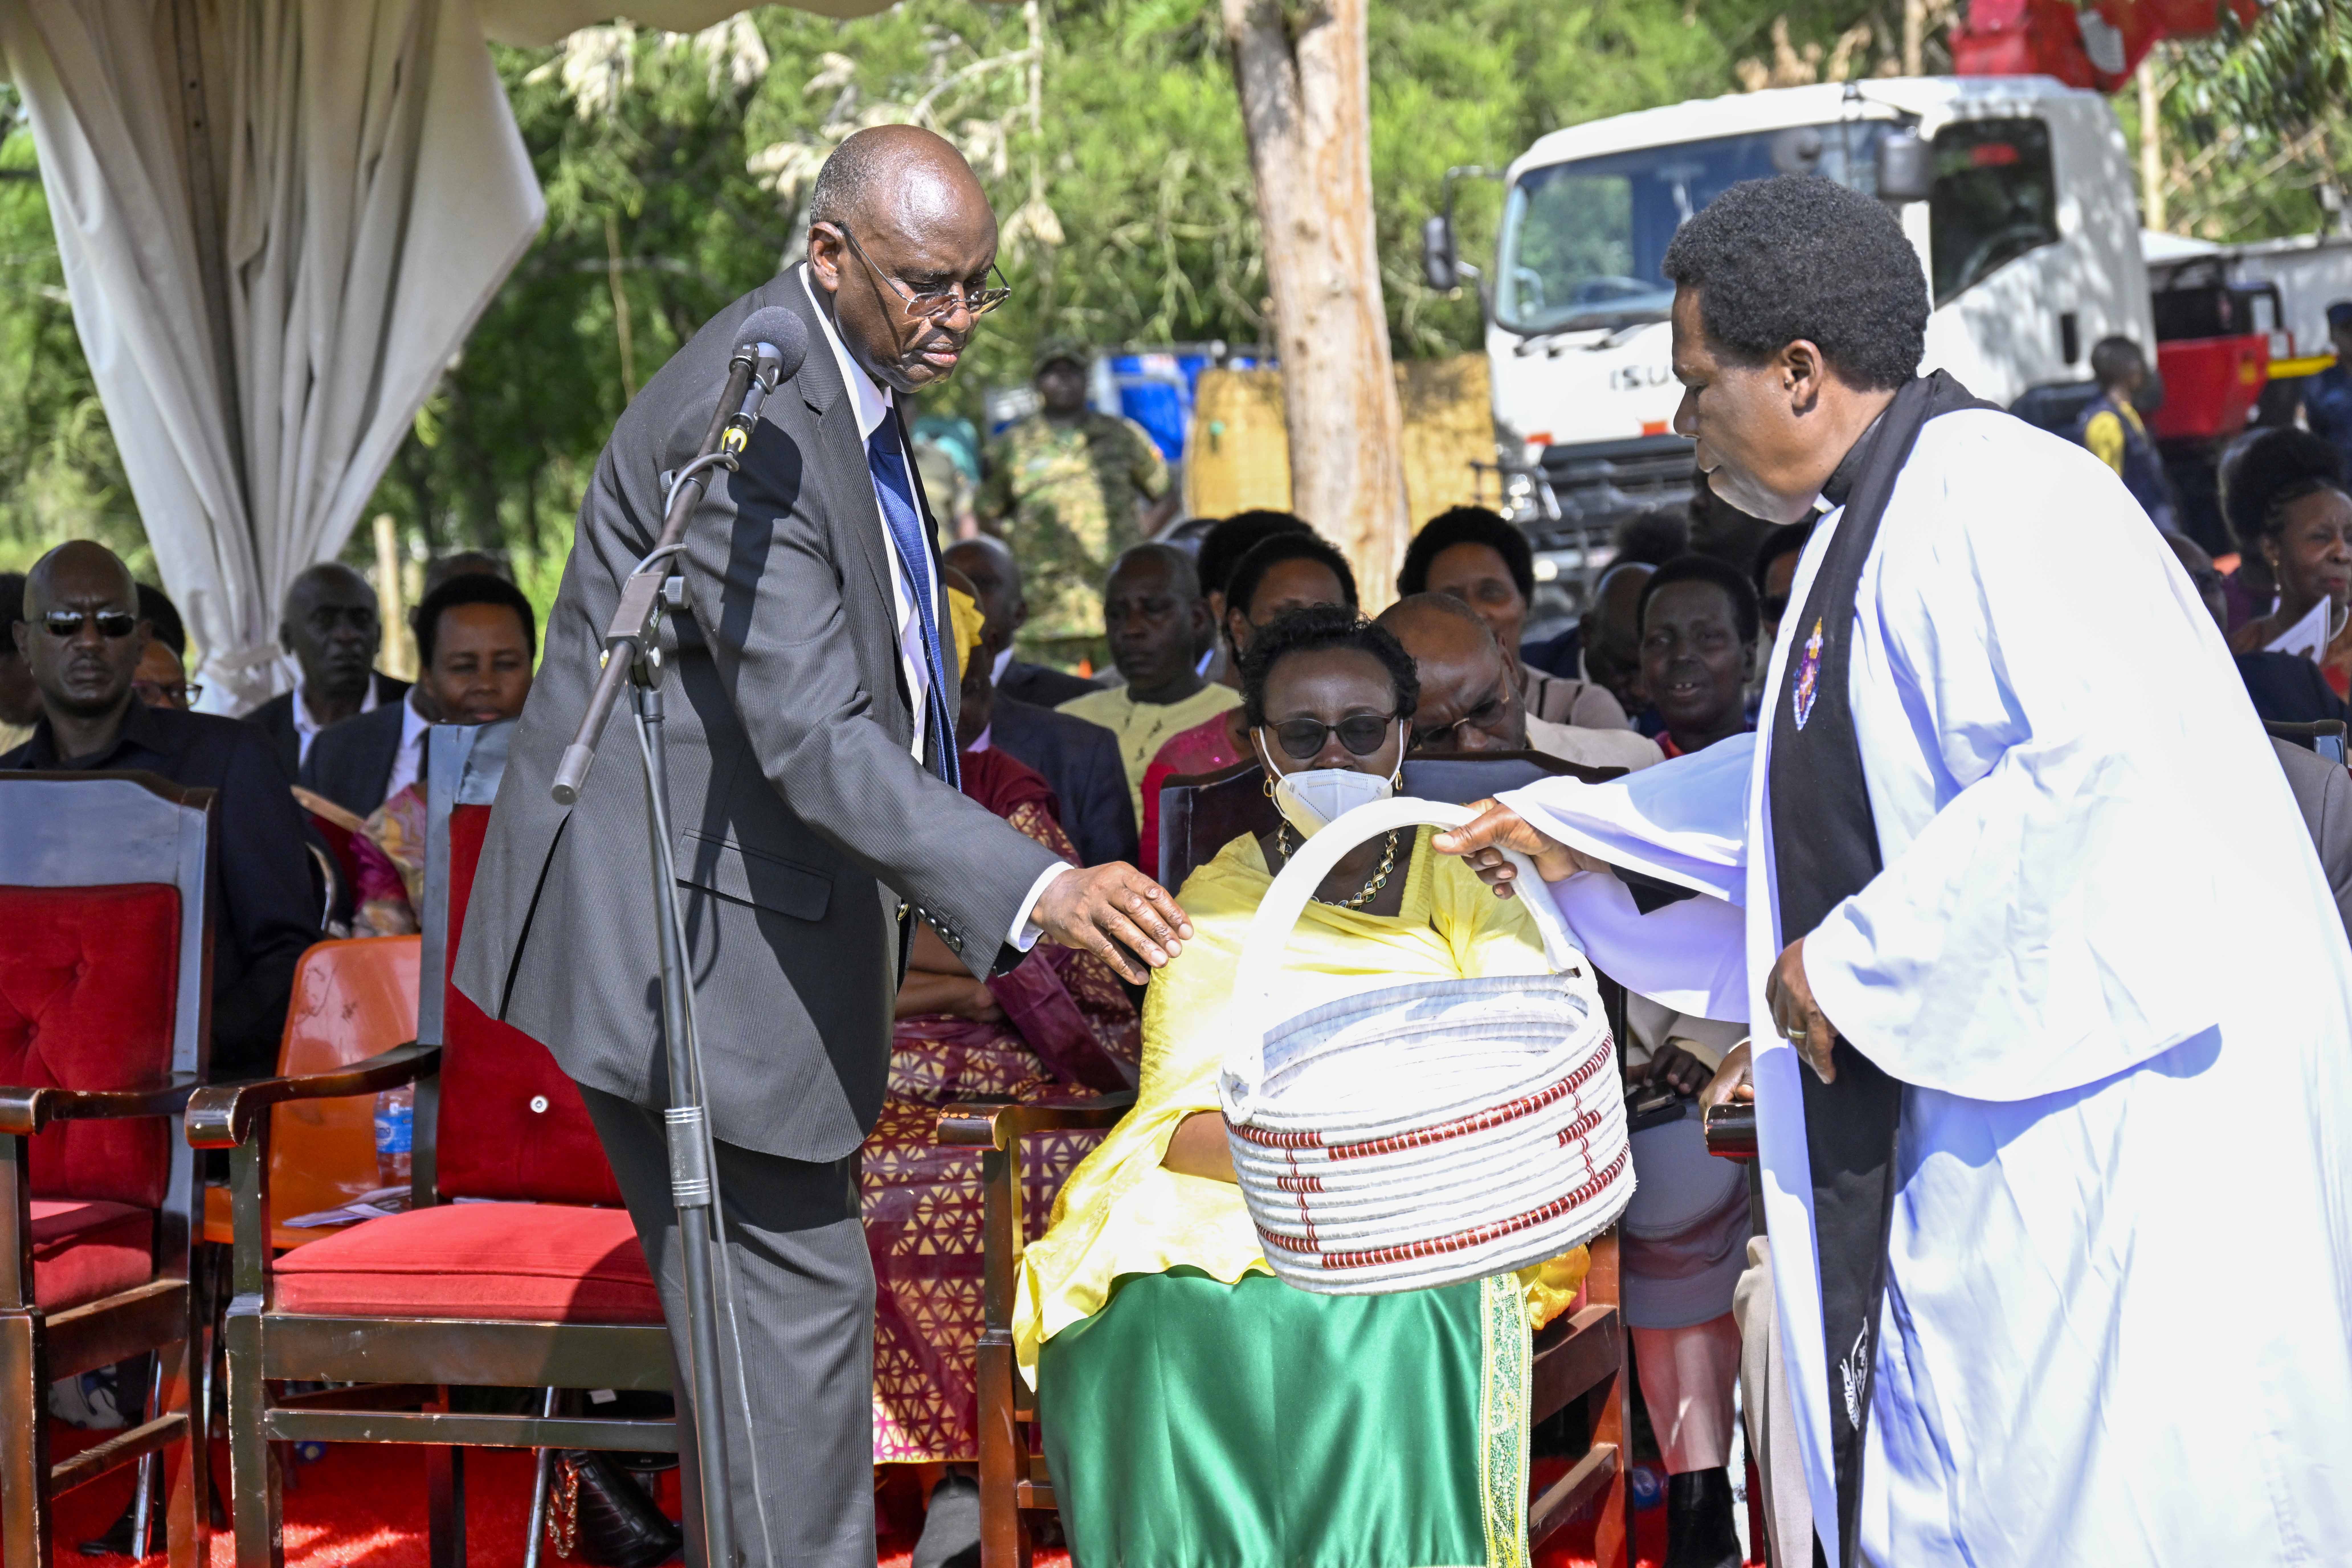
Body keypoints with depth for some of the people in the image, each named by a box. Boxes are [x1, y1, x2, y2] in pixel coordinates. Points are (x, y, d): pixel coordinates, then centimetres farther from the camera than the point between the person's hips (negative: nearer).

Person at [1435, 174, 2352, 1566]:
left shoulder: (1994, 498, -15)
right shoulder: (1878, 525, 17)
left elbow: (2103, 754, -29)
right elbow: (1822, 786, 31)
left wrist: (1856, 962, -20)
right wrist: (1579, 829, 32)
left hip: (2114, 1106, -10)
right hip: (1980, 1112, 10)